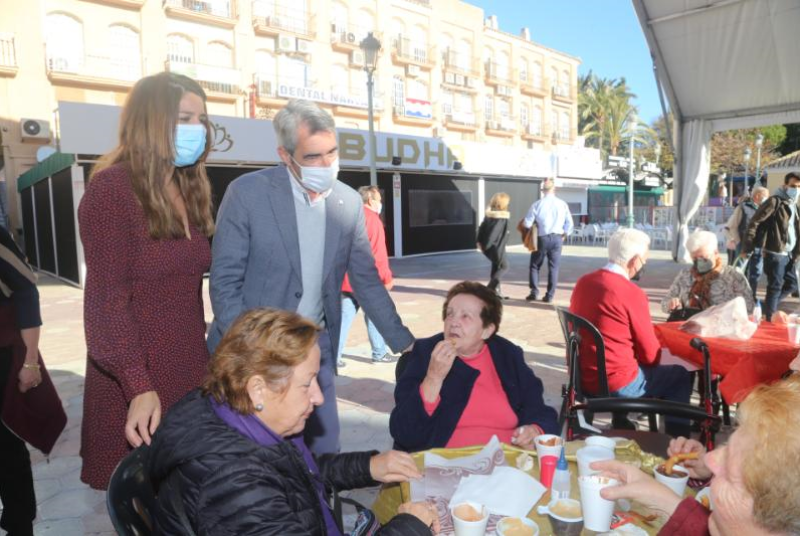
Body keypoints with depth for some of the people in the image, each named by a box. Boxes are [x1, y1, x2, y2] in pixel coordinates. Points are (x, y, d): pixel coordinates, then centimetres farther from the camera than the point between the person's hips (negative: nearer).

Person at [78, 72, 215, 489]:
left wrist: (206, 358, 12)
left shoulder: (190, 189, 10)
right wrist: (138, 387, -22)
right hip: (136, 382, -6)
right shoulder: (112, 188, -12)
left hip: (189, 370, 6)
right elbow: (105, 299, -17)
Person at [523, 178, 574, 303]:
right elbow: (569, 223, 1)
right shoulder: (562, 204, -2)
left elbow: (527, 224, -8)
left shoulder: (537, 205, -9)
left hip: (542, 238, -2)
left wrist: (534, 227, 13)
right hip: (557, 238, 2)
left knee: (535, 266, 12)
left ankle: (534, 292, 8)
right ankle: (549, 295, 8)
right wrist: (564, 235, 16)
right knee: (553, 267, 8)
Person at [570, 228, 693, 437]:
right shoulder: (632, 293, -19)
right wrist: (656, 353, 11)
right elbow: (651, 356, -10)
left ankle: (621, 426, 36)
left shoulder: (583, 282, 1)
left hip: (582, 376, 7)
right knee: (680, 375, 15)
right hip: (616, 385, -7)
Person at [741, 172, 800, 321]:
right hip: (774, 252, -8)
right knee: (775, 286, -3)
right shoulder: (775, 201, -10)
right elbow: (754, 223, -16)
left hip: (787, 253, 8)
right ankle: (769, 318, 7)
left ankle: (768, 308, 25)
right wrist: (746, 247, -17)